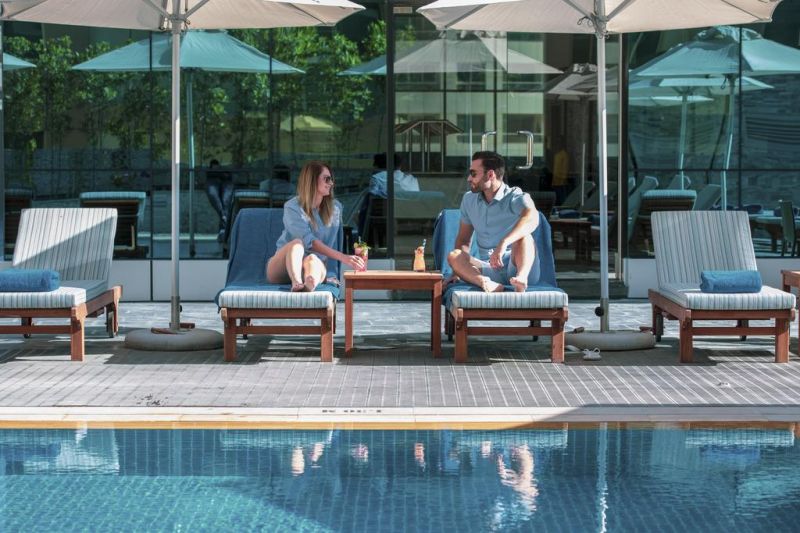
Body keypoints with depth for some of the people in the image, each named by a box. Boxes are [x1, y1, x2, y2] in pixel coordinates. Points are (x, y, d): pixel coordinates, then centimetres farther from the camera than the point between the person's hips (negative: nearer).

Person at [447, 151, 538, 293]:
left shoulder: (515, 197, -7)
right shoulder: (469, 200, 13)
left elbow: (532, 219, -30)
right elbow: (464, 239, 19)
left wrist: (504, 243, -45)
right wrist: (459, 271, 2)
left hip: (513, 267, -4)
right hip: (488, 269, 4)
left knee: (523, 236, -30)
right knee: (453, 256, -21)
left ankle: (521, 277, -58)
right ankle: (491, 286, -48)